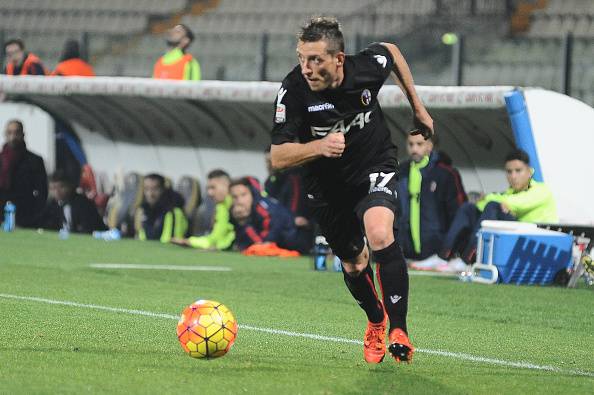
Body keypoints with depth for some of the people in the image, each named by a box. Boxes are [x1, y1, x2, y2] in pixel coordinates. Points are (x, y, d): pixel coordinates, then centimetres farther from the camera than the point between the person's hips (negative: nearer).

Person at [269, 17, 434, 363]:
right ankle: (376, 322, 45)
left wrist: (418, 108, 8)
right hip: (328, 182, 1)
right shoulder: (294, 90, -27)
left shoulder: (368, 66, -24)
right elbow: (278, 157, -26)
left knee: (380, 234, -29)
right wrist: (319, 146, -44)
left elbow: (392, 50, 3)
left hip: (375, 166, -1)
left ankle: (399, 329, -20)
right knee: (353, 264, 13)